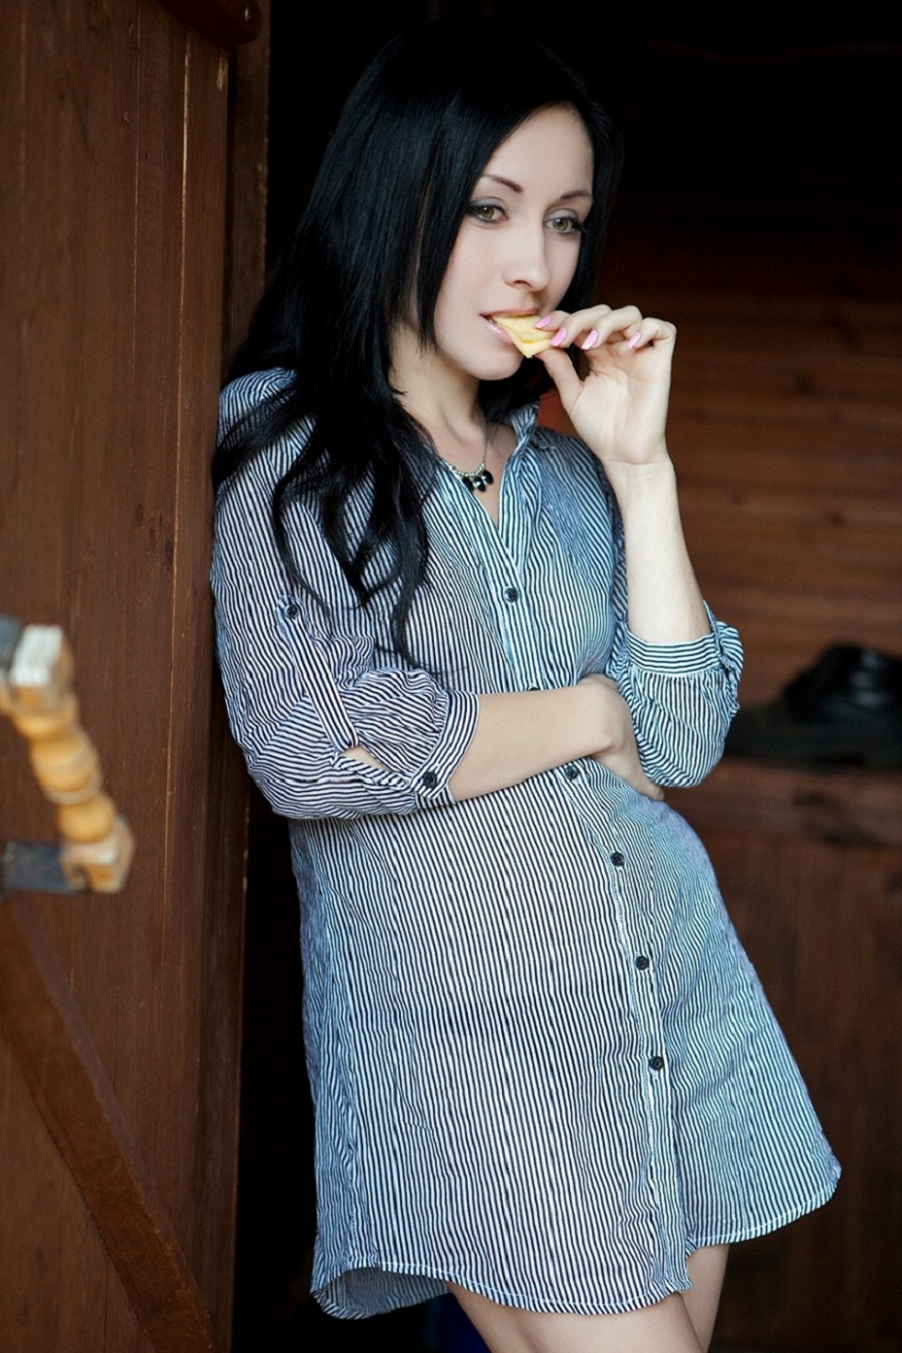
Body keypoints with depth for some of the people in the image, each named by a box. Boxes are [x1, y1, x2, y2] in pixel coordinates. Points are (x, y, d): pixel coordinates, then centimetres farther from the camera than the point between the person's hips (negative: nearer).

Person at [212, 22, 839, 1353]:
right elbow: (312, 753, -16)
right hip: (468, 1030, -5)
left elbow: (683, 741, 0)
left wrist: (639, 466, -4)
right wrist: (591, 712, -5)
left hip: (677, 1000, 5)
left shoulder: (569, 471, 12)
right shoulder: (286, 451, -2)